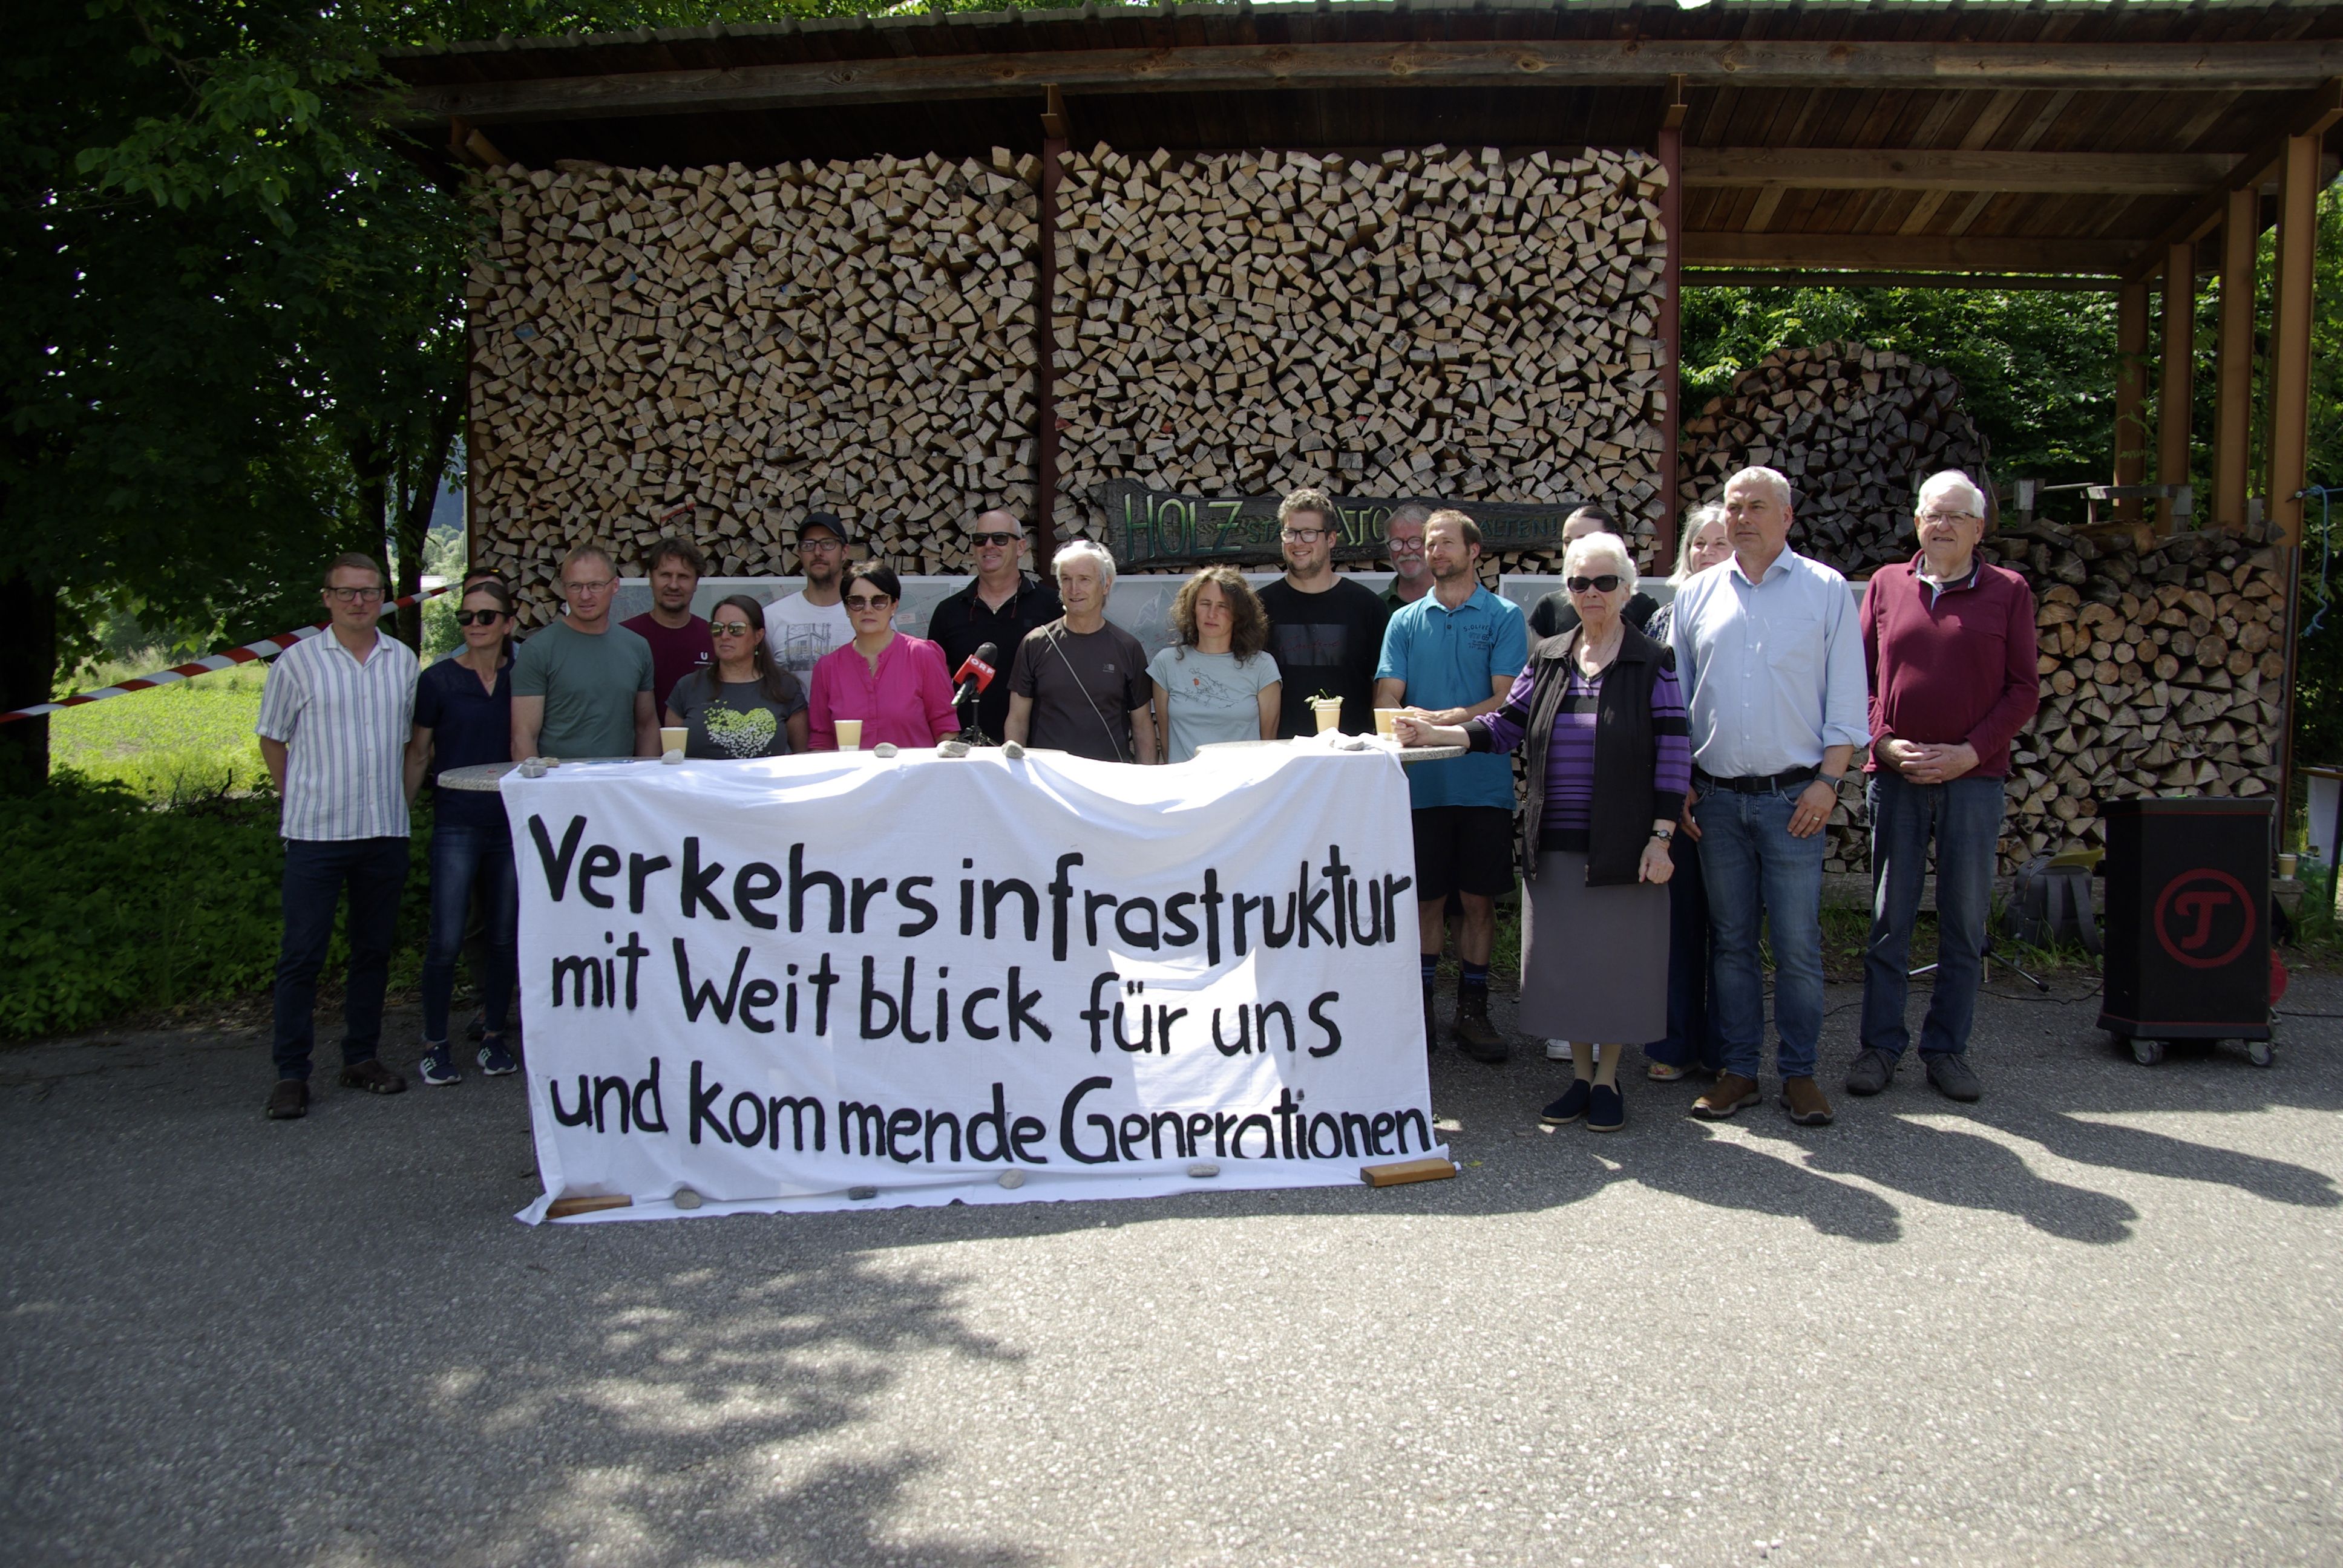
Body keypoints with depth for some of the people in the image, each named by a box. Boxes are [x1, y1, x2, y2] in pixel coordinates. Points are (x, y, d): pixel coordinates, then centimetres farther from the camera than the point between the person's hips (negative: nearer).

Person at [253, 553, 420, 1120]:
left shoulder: (403, 660, 9)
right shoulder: (298, 661, 0)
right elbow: (272, 739, 8)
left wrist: (400, 798, 12)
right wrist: (300, 799, 6)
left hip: (386, 831, 3)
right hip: (316, 832, -3)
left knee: (374, 950, 11)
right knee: (302, 956, -2)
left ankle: (362, 1058, 22)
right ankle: (291, 1074, 6)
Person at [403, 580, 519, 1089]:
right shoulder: (438, 681, -1)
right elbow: (417, 755, 4)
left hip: (511, 822, 3)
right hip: (456, 822, -2)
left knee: (503, 937, 9)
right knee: (446, 940, -5)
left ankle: (494, 1038, 22)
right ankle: (435, 1045, 9)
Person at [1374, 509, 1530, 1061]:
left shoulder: (1503, 618, 3)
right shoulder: (1405, 621, 10)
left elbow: (1507, 700, -7)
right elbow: (1386, 700, 2)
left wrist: (1446, 719, -20)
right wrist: (1411, 718, -20)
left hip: (1483, 782, -1)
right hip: (1423, 783, 1)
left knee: (1479, 900, 4)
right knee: (1427, 899, 6)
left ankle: (1472, 1010, 15)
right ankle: (1420, 1007, 16)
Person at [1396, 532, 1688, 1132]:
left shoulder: (1652, 664, -3)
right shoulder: (1548, 659, 9)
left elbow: (1674, 756, -5)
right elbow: (1506, 726, 10)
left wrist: (1660, 839, -10)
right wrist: (1434, 735, -3)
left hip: (1620, 845, -4)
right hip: (1554, 845, 4)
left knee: (1617, 958, 3)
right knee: (1563, 959, 8)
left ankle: (1608, 1078, 20)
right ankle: (1580, 1074, 24)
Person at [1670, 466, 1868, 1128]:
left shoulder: (1826, 590, 3)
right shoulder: (1697, 594, 10)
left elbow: (1846, 698, 1)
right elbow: (1673, 695, 12)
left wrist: (1827, 782, -7)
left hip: (1792, 796, -2)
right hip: (1716, 796, 3)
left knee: (1797, 943, -1)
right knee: (1731, 941, 8)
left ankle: (1800, 1072, 11)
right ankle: (1739, 1069, 17)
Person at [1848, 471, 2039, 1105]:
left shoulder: (2008, 592, 5)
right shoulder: (1886, 585, 8)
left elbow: (2024, 689, 2)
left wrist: (1970, 751, -9)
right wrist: (1885, 744, -7)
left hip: (1973, 777, 0)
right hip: (1895, 777, 0)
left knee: (1965, 921, 6)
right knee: (1889, 918, 5)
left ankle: (1947, 1048, 17)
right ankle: (1881, 1045, 14)